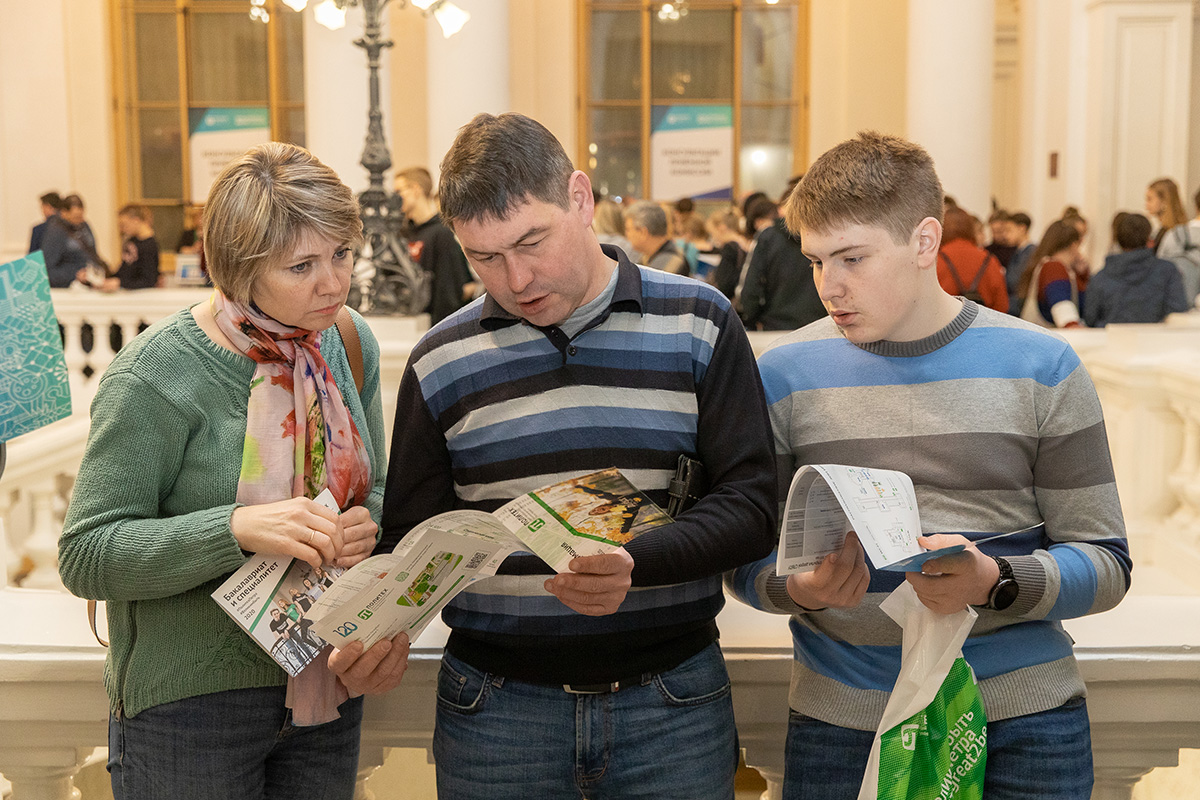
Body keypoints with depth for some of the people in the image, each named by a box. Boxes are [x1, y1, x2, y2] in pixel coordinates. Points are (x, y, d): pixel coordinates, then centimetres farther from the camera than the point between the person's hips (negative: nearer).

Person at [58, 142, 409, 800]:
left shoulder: (348, 341, 1)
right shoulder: (157, 376, -18)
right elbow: (85, 556, -18)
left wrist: (365, 524, -11)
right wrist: (238, 529, -31)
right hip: (189, 703, -5)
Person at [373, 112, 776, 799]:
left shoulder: (699, 327, -2)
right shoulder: (441, 364, 3)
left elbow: (752, 505, -7)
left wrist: (634, 564, -23)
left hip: (673, 702, -1)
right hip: (495, 708, 1)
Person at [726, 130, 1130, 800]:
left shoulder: (1040, 366, -2)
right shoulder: (786, 373, -1)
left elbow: (1105, 562, -1)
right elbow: (746, 559, 2)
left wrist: (995, 582, -20)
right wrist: (800, 587, -20)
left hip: (1026, 721, 0)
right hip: (841, 723, 1)